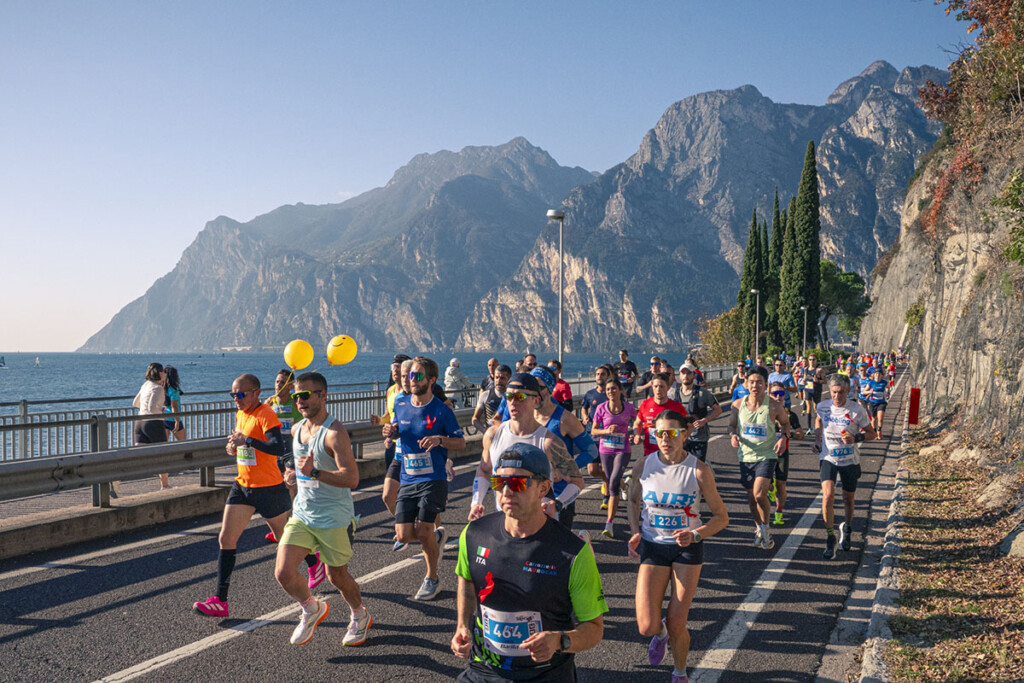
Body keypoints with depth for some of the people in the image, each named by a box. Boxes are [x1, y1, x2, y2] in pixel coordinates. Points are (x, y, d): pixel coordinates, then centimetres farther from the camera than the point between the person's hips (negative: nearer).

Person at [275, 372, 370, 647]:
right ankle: (312, 609, 24)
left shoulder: (334, 433, -19)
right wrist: (295, 474, 8)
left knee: (337, 576, 9)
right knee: (283, 573, -5)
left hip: (334, 518, -6)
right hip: (301, 514, 6)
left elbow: (352, 478, -27)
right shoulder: (297, 430, 6)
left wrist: (315, 473, -36)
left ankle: (360, 616, 37)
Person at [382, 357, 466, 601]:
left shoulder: (441, 410, -7)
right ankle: (437, 537, 32)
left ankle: (432, 579, 14)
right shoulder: (400, 405, 6)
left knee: (423, 530, -10)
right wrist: (391, 432, -2)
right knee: (404, 535, -2)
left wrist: (439, 439, -22)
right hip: (407, 480, 5)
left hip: (433, 480, -4)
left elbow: (461, 443, -2)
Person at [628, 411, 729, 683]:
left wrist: (694, 535, -23)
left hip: (688, 548, -1)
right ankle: (660, 631, 32)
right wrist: (635, 533, -5)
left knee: (677, 626, 2)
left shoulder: (699, 471, -14)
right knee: (647, 627, -7)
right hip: (653, 546, 2)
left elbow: (721, 517, -6)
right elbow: (633, 500, 11)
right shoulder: (645, 465, -8)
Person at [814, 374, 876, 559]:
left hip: (850, 461, 0)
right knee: (828, 496, -18)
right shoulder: (822, 406, -7)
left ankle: (847, 528, 45)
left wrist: (856, 438, -22)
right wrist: (817, 440, 8)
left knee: (848, 499, 14)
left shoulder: (857, 410, -14)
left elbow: (871, 433, -4)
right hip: (828, 458, 0)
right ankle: (830, 539, -5)